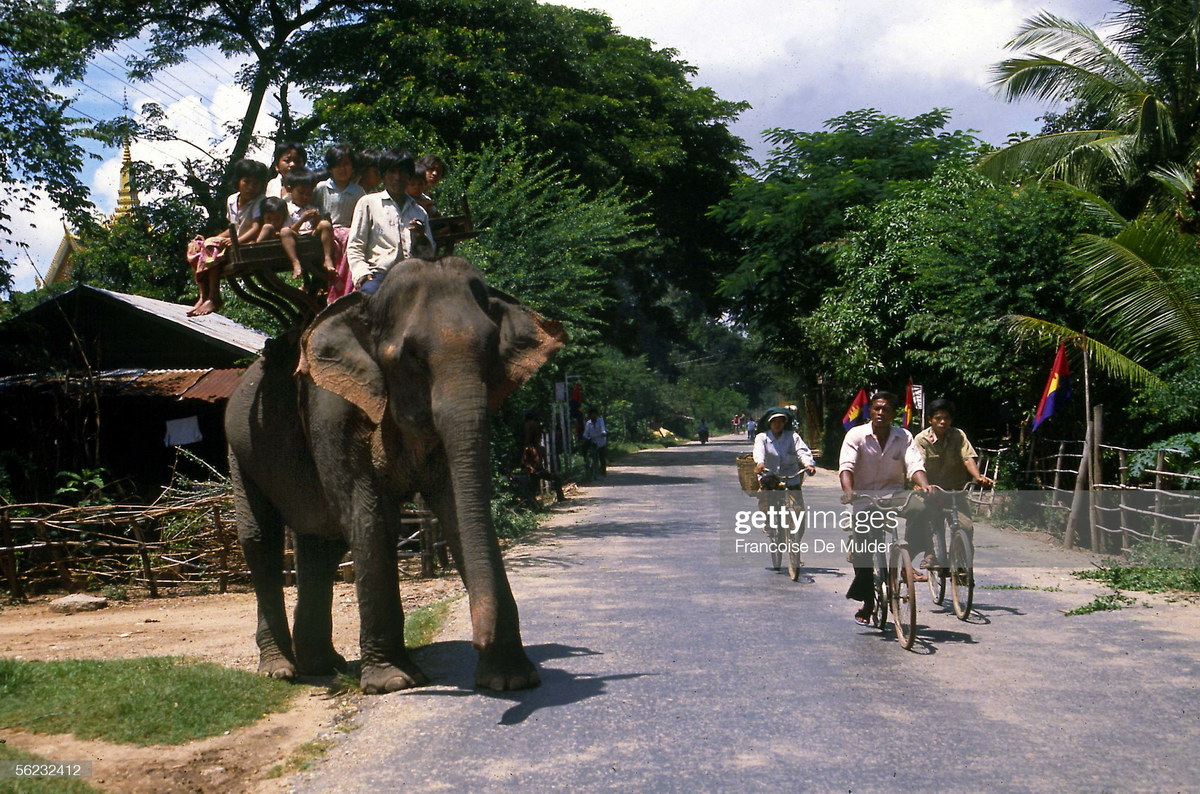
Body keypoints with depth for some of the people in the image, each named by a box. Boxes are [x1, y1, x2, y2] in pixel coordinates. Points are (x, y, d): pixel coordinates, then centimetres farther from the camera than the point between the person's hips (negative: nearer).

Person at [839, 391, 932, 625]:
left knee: (919, 507, -31)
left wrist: (925, 486, -33)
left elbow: (914, 464, -12)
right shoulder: (856, 435, -3)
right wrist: (848, 490, -36)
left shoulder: (903, 437, 2)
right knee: (862, 546, -10)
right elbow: (846, 465, -16)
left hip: (895, 494, 1)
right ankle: (867, 603, 7)